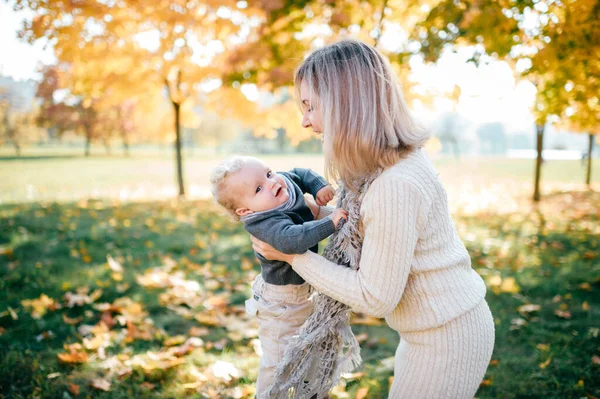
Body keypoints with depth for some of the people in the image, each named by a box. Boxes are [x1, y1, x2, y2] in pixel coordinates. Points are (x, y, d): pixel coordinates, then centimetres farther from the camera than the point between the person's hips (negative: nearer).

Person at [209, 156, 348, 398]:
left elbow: (301, 174, 10)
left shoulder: (286, 182, -13)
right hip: (281, 300, -9)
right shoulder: (266, 223, -38)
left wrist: (319, 186, -8)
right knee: (278, 359, 7)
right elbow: (292, 240, -58)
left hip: (304, 287, 9)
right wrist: (330, 222, -51)